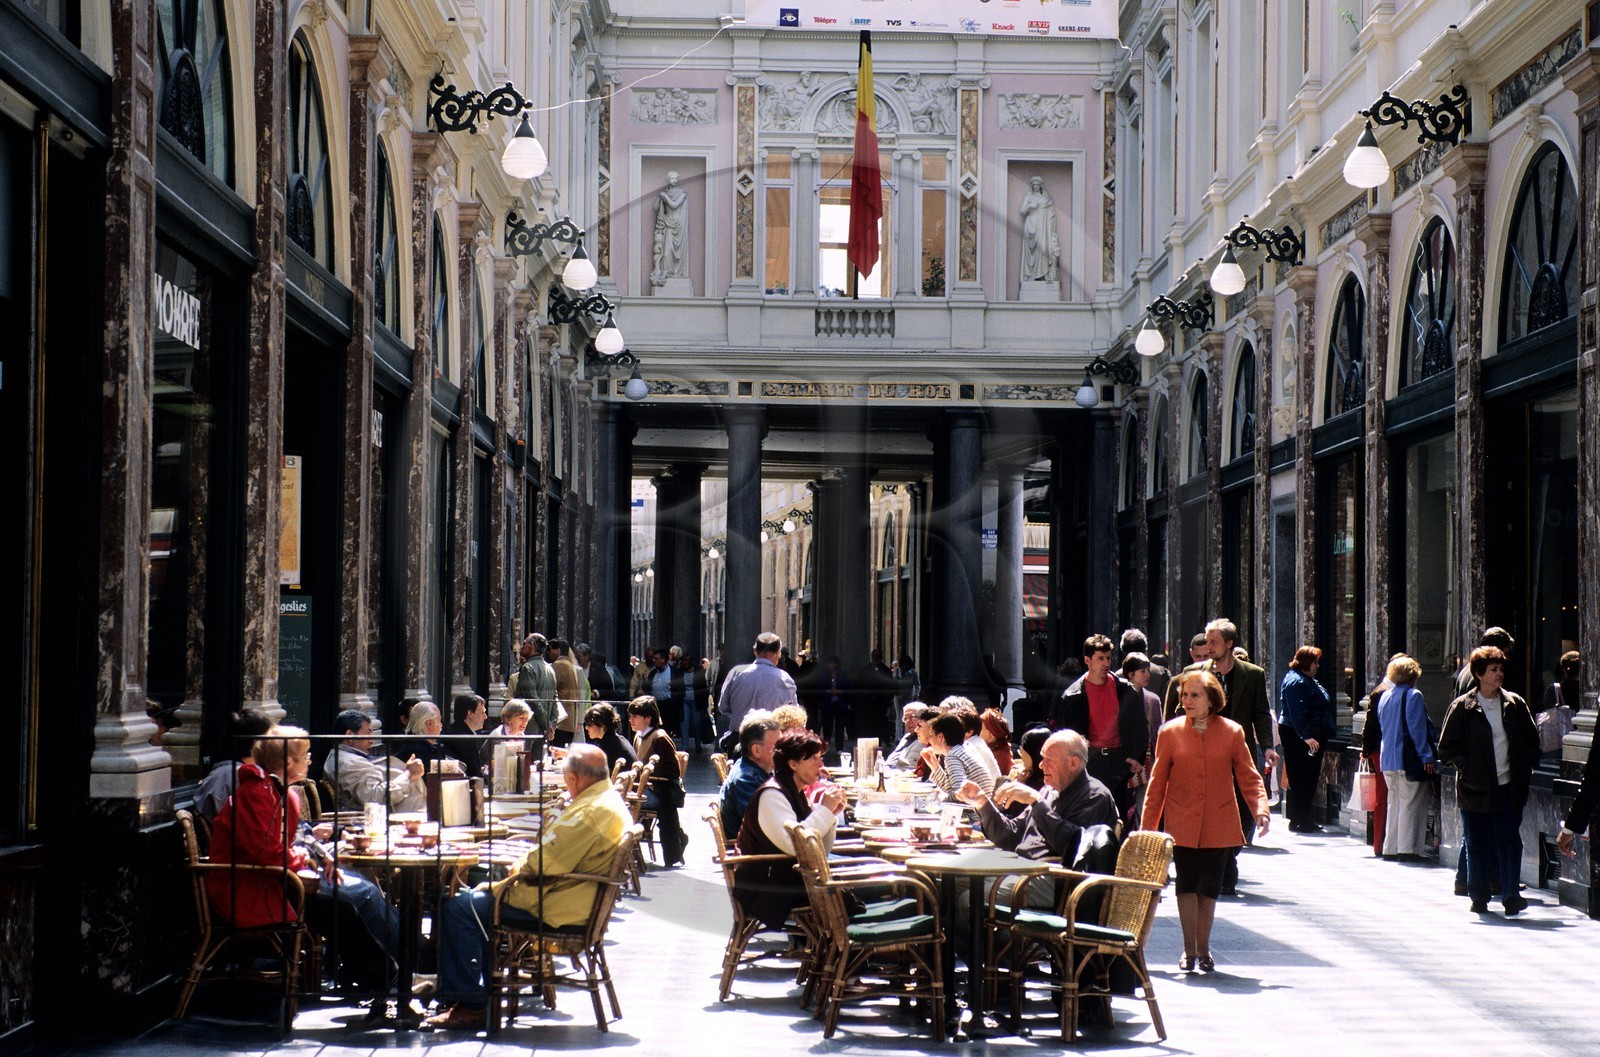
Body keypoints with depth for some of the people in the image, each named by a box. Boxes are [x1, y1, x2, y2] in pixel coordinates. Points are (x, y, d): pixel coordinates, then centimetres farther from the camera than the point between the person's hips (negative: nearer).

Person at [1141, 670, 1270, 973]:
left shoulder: (1232, 732, 2)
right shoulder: (1170, 732, 2)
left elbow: (1248, 777, 3)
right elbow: (1157, 782, 5)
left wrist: (1260, 809, -14)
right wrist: (1147, 826, 3)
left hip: (1219, 826, 1)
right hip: (1182, 825, -1)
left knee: (1210, 887, 6)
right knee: (1187, 884, -7)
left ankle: (1203, 949, 19)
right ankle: (1189, 949, 2)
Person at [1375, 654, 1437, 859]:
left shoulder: (1384, 697, 12)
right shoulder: (1413, 696, -10)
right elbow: (1417, 729, -15)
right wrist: (1426, 756, -12)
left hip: (1388, 759, 7)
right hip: (1409, 758, -7)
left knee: (1394, 803, 13)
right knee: (1411, 804, -3)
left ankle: (1390, 848, 13)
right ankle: (1407, 848, -6)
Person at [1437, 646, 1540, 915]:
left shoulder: (1515, 705, 6)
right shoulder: (1462, 708, -1)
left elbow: (1531, 741, 15)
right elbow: (1446, 748, 2)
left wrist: (1524, 769, 3)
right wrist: (1466, 768, -10)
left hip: (1509, 787, 1)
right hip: (1476, 788, -1)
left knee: (1509, 840, -6)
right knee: (1477, 843, 6)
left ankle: (1511, 895, -5)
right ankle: (1479, 896, 17)